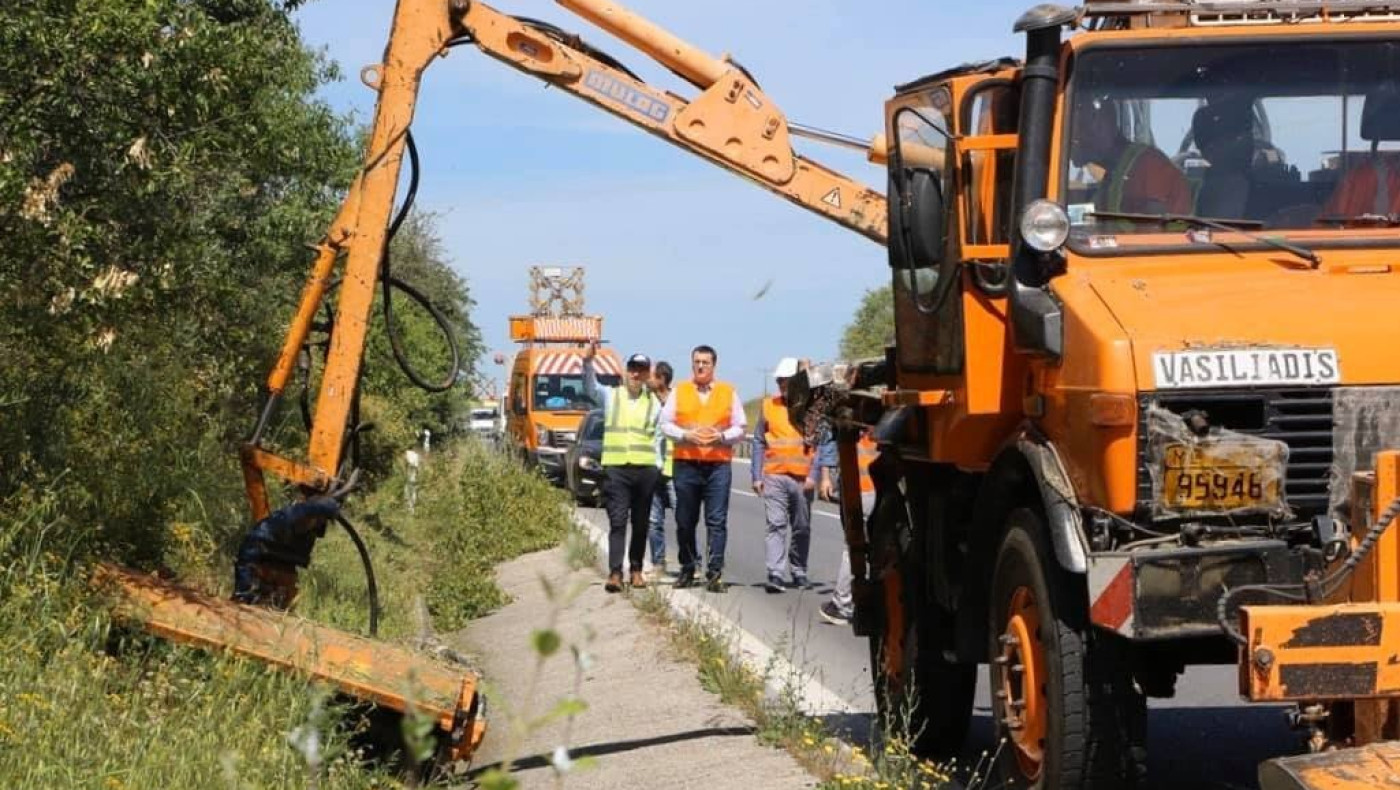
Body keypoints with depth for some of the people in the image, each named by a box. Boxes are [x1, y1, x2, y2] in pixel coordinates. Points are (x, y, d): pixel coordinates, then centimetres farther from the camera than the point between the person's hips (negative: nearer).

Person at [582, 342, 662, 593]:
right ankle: (615, 573, -17)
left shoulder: (654, 403, 11)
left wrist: (661, 467, 3)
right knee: (617, 521, -11)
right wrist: (587, 362, -28)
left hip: (645, 469, 2)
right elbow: (590, 387, -11)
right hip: (616, 468, -2)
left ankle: (636, 570, 21)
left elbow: (661, 436, 12)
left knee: (640, 523, 10)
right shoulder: (610, 396, 7)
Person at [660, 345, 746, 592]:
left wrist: (722, 436, -10)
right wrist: (686, 435, -10)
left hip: (718, 464, -1)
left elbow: (740, 428, 9)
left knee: (717, 522, -7)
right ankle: (687, 570, 18)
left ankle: (715, 573, -7)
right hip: (686, 463, 1)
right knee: (685, 522, 6)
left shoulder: (729, 393, 10)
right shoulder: (679, 391, 10)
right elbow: (665, 424, 7)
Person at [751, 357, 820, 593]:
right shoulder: (769, 406, 8)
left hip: (802, 479, 0)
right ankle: (775, 574, -16)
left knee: (802, 528, 9)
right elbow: (759, 442, 10)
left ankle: (798, 573, 23)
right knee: (776, 525, -11)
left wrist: (813, 476, -8)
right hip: (774, 477, 0)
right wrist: (757, 476, 4)